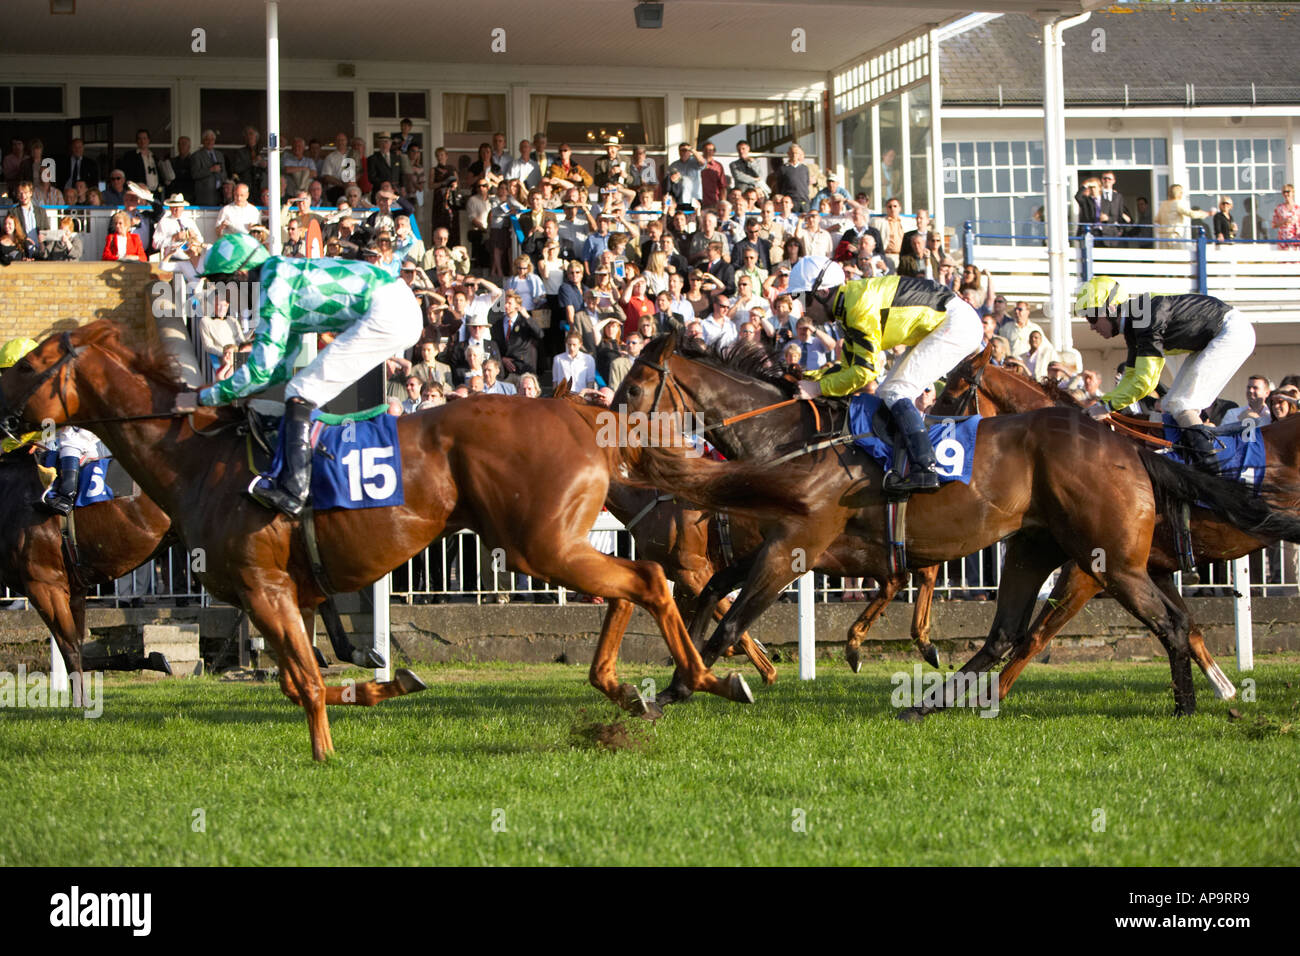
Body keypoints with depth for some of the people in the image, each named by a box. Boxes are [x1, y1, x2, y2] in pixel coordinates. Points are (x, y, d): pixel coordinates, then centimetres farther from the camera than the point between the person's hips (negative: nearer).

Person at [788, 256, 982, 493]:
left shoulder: (860, 304, -23)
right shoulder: (848, 305, 10)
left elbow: (865, 370, -24)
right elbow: (852, 366, 15)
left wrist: (818, 388, -19)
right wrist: (809, 377, 3)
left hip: (957, 323, -11)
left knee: (896, 392, -17)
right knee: (887, 394, 10)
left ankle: (926, 470, -26)